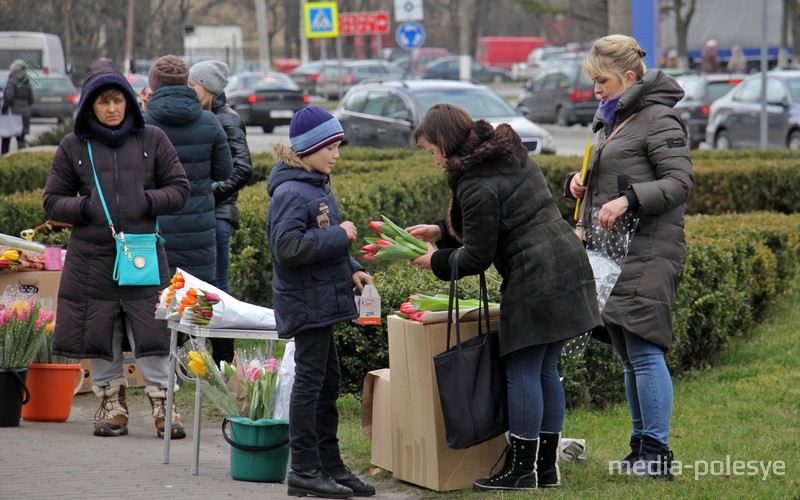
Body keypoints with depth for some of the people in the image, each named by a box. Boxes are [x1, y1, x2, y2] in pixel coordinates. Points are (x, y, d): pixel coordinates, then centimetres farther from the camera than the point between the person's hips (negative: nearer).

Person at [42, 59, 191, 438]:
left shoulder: (152, 140, 6)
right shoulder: (73, 147, 6)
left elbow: (179, 189, 10)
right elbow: (52, 201, 9)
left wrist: (149, 201, -8)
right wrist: (84, 208, -9)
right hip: (92, 257, 1)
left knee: (153, 334, -4)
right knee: (99, 336, 6)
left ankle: (163, 405, 5)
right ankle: (112, 405, 18)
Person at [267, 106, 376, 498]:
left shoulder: (318, 187, 13)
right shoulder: (292, 193, -18)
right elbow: (287, 247, -27)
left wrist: (352, 271, 7)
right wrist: (339, 236, -21)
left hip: (322, 300, 10)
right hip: (305, 302, -10)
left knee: (328, 381, 15)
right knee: (310, 381, -4)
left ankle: (329, 465, 23)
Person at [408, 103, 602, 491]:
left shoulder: (476, 186, -16)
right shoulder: (511, 153, 13)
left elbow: (477, 258, -11)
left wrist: (435, 261, 7)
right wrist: (440, 231, 23)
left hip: (535, 282, -10)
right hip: (568, 266, 10)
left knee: (523, 373, -1)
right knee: (546, 371, 13)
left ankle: (522, 470, 5)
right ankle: (547, 467, 18)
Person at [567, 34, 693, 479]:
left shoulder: (658, 119, -9)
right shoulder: (612, 118, 19)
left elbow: (680, 183, -13)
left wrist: (628, 200, -23)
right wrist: (582, 181, 9)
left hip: (649, 249, -9)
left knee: (644, 349, -11)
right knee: (628, 354, 10)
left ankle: (657, 453, -8)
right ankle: (641, 447, 15)